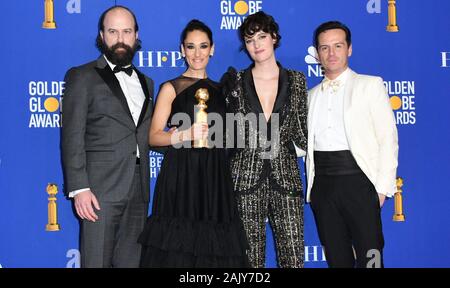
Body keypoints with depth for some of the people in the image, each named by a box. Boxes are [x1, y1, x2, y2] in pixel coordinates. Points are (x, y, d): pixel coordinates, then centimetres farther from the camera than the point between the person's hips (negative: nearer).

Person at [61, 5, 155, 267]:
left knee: (131, 261, 8)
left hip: (138, 187, 5)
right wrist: (79, 187, -14)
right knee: (97, 261, -3)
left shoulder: (145, 82, 19)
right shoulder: (82, 76, 1)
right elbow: (72, 136, -6)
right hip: (101, 187, -5)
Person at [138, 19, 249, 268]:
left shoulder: (219, 89, 14)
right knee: (177, 248, -5)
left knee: (215, 248, 3)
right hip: (180, 176, -4)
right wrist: (186, 134, -18)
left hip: (215, 177, 4)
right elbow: (154, 136, -5)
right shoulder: (171, 88, 2)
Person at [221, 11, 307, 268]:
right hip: (246, 178, 0)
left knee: (293, 255, -3)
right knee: (250, 256, 4)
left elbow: (301, 133, 8)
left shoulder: (296, 81, 8)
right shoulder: (236, 82, 5)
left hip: (285, 177, 1)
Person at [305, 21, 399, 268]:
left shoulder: (370, 85, 5)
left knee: (369, 256, -5)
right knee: (336, 257, 9)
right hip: (322, 183, 4)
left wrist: (383, 185, -9)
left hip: (358, 180, -4)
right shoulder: (312, 95, 17)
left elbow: (387, 137, -1)